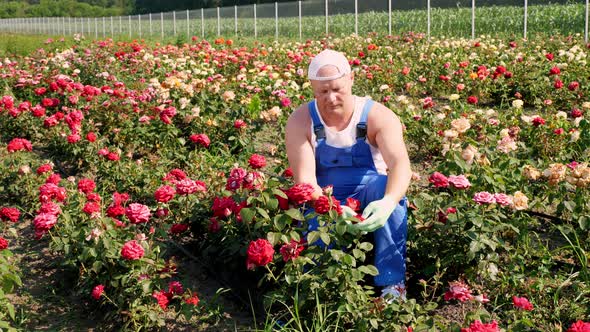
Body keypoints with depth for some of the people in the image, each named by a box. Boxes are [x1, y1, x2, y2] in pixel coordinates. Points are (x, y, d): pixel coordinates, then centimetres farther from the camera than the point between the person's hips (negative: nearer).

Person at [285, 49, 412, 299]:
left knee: (387, 187, -34)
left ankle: (392, 283, -28)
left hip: (369, 197, 1)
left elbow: (400, 164, -31)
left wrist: (388, 201, -54)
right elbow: (304, 180, -21)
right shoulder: (300, 122, -12)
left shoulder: (378, 116, -15)